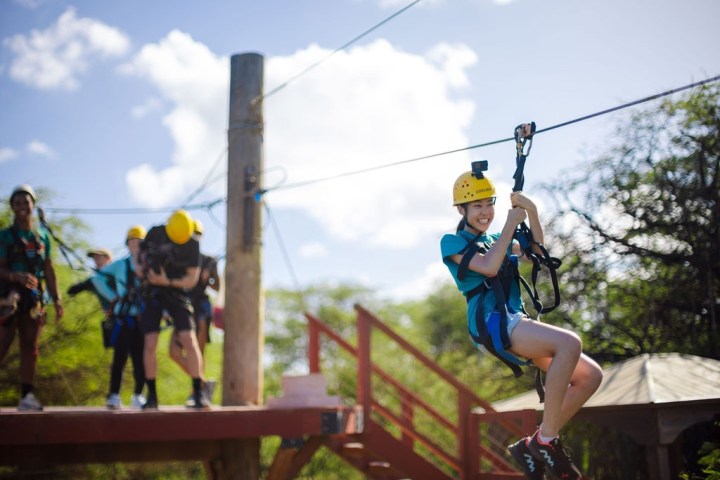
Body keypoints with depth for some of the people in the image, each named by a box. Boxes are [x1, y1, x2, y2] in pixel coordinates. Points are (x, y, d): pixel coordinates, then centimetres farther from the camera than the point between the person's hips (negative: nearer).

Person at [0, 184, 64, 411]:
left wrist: (57, 300, 9)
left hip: (33, 299, 4)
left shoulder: (42, 235, 13)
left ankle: (27, 396, 6)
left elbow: (49, 270, 14)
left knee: (30, 348, 4)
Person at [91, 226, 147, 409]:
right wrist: (112, 297, 6)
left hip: (144, 318, 0)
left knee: (140, 358, 2)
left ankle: (138, 396, 11)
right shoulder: (120, 265, 5)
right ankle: (114, 395, 1)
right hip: (123, 317, 0)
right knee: (120, 356, -3)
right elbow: (97, 278, 13)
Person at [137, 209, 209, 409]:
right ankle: (152, 395, 5)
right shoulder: (155, 233, -6)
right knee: (150, 344, -5)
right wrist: (141, 266, -7)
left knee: (189, 341, -13)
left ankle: (198, 393, -7)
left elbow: (192, 279, -8)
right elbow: (142, 253, 14)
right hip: (152, 293, 1)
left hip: (176, 293, -1)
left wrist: (168, 282, -22)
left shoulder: (192, 244, -10)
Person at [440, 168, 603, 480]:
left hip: (516, 322, 8)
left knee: (590, 375, -4)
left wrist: (532, 212, 2)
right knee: (570, 343, -32)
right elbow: (489, 266, -13)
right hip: (491, 322, -8)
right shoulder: (452, 242, 4)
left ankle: (532, 447, 1)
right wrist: (511, 224, -6)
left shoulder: (494, 240, 27)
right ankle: (545, 440, -25)